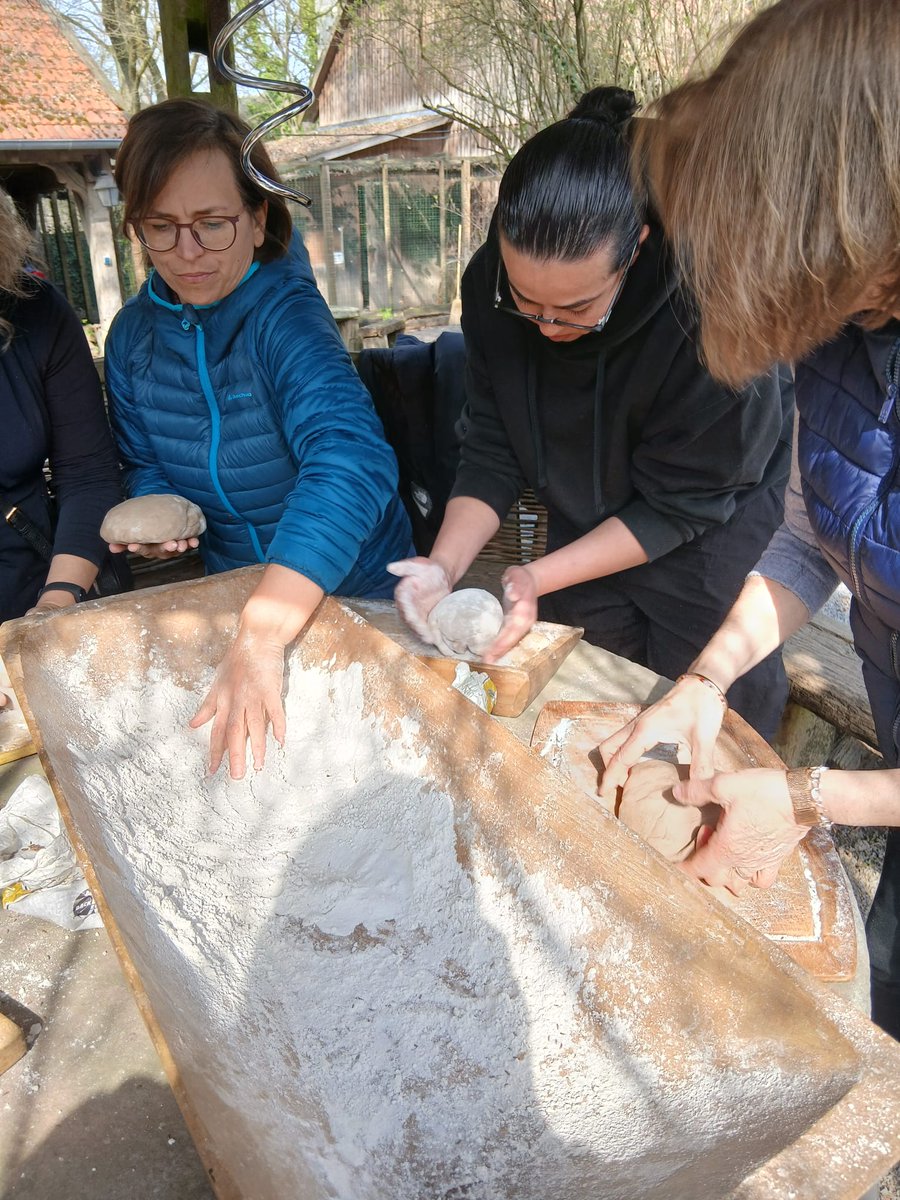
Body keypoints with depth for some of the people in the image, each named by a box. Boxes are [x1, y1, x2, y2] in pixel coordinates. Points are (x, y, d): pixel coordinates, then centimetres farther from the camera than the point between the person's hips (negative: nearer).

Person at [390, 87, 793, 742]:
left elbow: (678, 505, -24)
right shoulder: (490, 282, -19)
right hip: (588, 537, 5)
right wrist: (445, 565, -25)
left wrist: (540, 578, -30)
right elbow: (493, 450, -12)